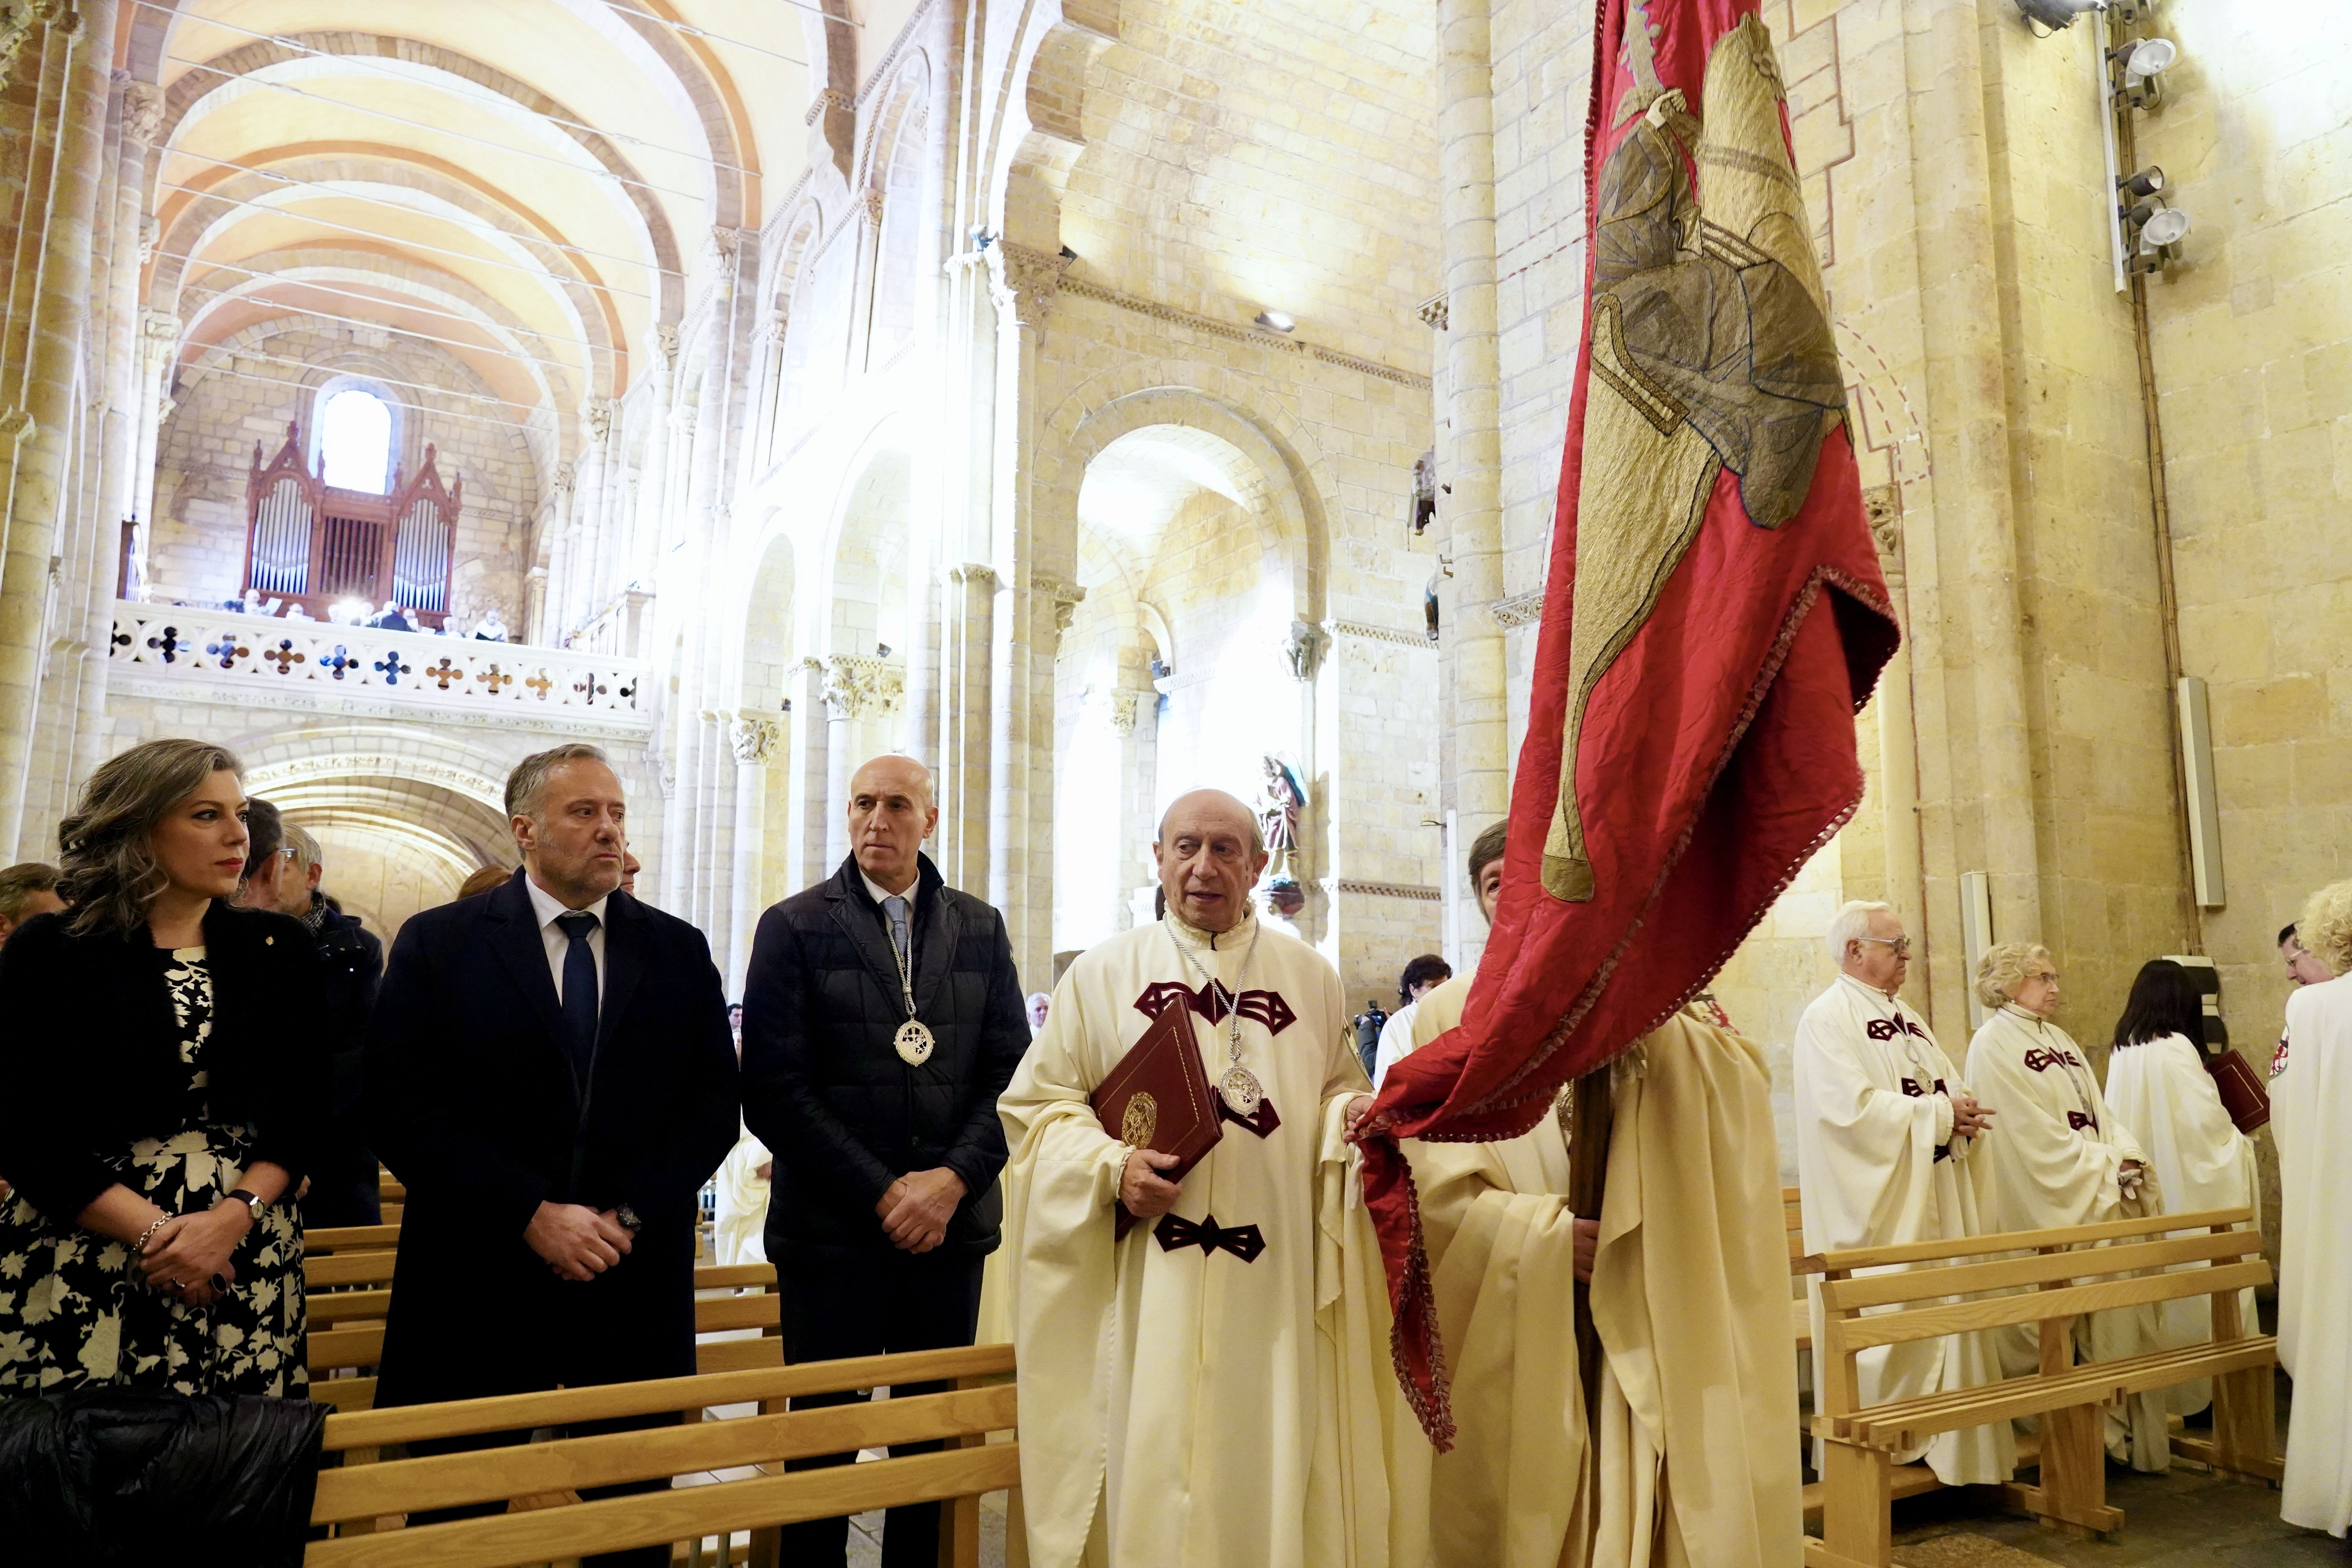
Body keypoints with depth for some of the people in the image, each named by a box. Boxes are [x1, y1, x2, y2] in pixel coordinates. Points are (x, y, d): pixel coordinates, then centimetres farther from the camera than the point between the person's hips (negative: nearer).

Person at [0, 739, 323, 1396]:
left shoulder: (279, 949, 5)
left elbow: (303, 1108, 2)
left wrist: (232, 1217, -13)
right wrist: (154, 1231, -13)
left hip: (245, 1260, 2)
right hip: (81, 1262, -2)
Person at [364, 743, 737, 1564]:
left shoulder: (680, 951, 6)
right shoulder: (438, 943, 0)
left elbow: (715, 1100, 4)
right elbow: (399, 1108, -7)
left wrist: (631, 1213, -10)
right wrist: (533, 1214, -15)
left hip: (638, 1284, 2)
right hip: (480, 1288, -1)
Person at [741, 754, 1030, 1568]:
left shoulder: (979, 929, 9)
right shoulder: (795, 927, 0)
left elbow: (1010, 1072, 5)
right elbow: (774, 1092, -7)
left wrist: (954, 1177, -10)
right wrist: (882, 1194, -11)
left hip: (951, 1226, 3)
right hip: (833, 1229, -2)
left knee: (936, 1442, 10)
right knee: (824, 1443, 7)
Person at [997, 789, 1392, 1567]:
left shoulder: (1312, 977, 9)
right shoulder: (1103, 973, 5)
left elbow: (1341, 1091, 14)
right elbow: (1037, 1103, 4)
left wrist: (1352, 1115, -8)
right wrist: (1110, 1167, -12)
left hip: (1277, 1282, 2)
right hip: (1147, 1285, -1)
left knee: (1271, 1463, 6)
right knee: (1149, 1473, 2)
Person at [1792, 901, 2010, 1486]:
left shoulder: (1908, 1019, 18)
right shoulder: (1828, 1018, -11)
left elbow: (1949, 1090, 16)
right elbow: (1853, 1108, -21)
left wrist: (1965, 1112, -8)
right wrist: (1941, 1114, -16)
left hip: (1936, 1203, 9)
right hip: (1877, 1205, -8)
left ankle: (1950, 1447, 20)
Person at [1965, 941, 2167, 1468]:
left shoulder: (2060, 1040, 18)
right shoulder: (1994, 1044, -9)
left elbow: (2099, 1111, 13)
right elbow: (2033, 1134, -13)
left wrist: (2126, 1157, -5)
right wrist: (2104, 1165, -12)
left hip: (2099, 1193, 8)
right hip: (2048, 1204, -8)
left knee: (2119, 1314, 6)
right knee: (2062, 1323, -3)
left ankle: (2131, 1429, 15)